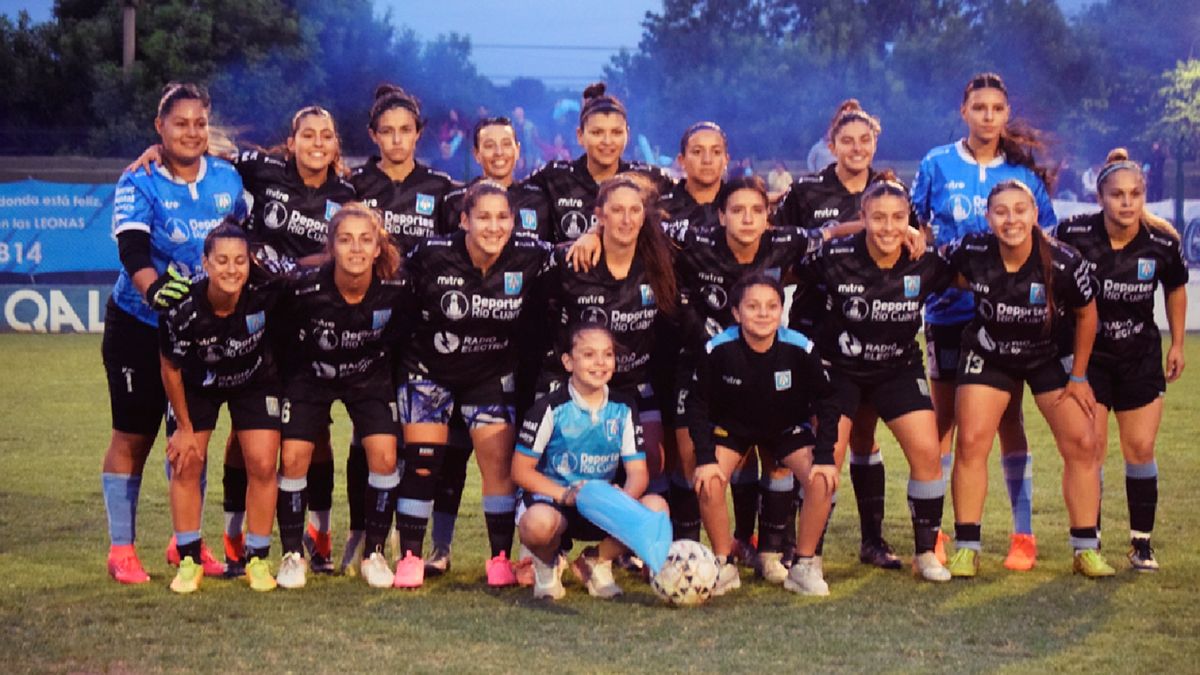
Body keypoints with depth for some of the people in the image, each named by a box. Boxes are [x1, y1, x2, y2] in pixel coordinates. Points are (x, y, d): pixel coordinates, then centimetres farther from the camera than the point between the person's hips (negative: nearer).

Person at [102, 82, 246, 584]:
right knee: (133, 435, 1)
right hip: (139, 323, -4)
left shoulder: (227, 178, 1)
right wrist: (153, 286, -44)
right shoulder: (139, 183, -13)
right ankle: (121, 549, 9)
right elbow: (132, 250, -27)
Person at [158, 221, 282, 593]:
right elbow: (170, 369, -15)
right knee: (186, 463, -6)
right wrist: (184, 427, -7)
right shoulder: (182, 310, -33)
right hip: (197, 384, 0)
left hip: (255, 381, 0)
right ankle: (189, 561, 9)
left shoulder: (264, 296, -34)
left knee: (262, 465, -8)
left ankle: (257, 559, 8)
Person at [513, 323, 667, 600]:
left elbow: (638, 472, -1)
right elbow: (521, 470, -9)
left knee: (656, 507, -25)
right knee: (538, 522, -41)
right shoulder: (551, 408, -7)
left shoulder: (623, 409, 4)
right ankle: (547, 562, 0)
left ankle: (598, 562, 3)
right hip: (551, 497, -4)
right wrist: (564, 494, -25)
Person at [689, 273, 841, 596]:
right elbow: (697, 404, -15)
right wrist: (705, 458, -22)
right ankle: (724, 566, -4)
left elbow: (825, 402, -13)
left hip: (788, 429, 1)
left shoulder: (800, 348, -26)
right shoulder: (718, 349, -27)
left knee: (821, 481, -22)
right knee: (708, 481, -25)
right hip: (731, 427, 0)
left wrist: (825, 457, -20)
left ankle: (803, 567, -3)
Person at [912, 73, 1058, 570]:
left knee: (1009, 418, 2)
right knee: (943, 419, 4)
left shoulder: (1024, 172, 4)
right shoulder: (936, 166, 2)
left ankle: (1023, 534, 9)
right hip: (950, 309, 0)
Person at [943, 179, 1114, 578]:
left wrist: (1078, 376, -3)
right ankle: (967, 549, 0)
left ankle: (1087, 549, 7)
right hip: (988, 357, 0)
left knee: (1081, 444, -6)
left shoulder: (1063, 263, -26)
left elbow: (1086, 314, -8)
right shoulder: (972, 252, -24)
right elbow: (949, 277, 4)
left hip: (1051, 357, 0)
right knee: (971, 442, -10)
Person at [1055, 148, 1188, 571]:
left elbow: (1176, 289, 8)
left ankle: (1142, 542, 14)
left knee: (1140, 449, 2)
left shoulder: (1162, 242, -12)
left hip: (1141, 358, 2)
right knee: (1090, 446, -5)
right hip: (1088, 356, -2)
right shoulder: (1075, 233, -18)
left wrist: (1178, 344, 11)